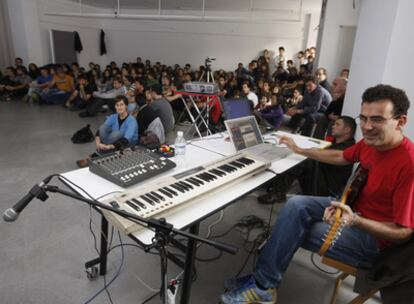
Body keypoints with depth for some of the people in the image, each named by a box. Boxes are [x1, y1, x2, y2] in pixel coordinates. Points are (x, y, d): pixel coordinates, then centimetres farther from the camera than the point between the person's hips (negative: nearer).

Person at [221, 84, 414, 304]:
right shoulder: (371, 141, -4)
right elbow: (339, 157, 16)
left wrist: (354, 220, -39)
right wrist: (299, 150, 19)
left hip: (374, 237, -7)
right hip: (354, 207, 8)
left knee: (293, 229, -18)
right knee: (296, 205, -12)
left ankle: (263, 285, 4)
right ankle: (263, 280, -5)